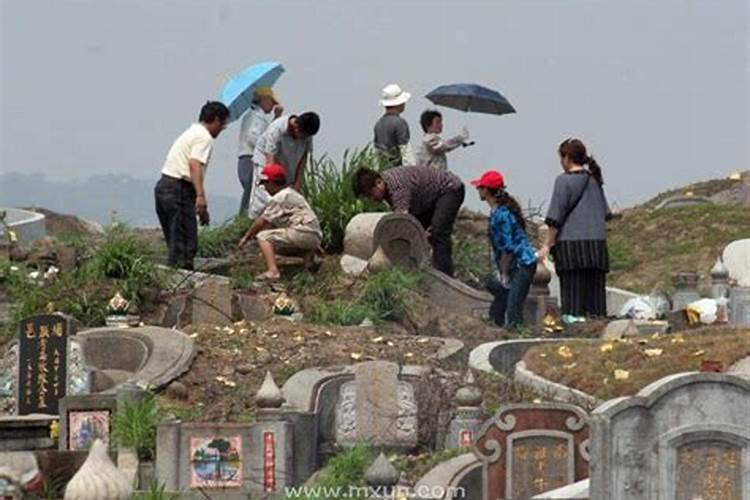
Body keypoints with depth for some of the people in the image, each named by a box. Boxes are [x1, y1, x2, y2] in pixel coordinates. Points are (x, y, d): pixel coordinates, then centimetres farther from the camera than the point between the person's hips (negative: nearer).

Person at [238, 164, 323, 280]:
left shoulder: (280, 197, -8)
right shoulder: (292, 194, 23)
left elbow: (262, 221, -6)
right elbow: (272, 223, 27)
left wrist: (247, 236, 6)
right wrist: (253, 233, 23)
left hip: (302, 233, -10)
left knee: (263, 237, -9)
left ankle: (273, 271, -30)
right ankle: (307, 254, 7)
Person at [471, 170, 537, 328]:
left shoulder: (501, 214, -19)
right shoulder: (496, 212, 12)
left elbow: (508, 248, -19)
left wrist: (504, 273, -12)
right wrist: (502, 271, 14)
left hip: (522, 266, -11)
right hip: (516, 267, 11)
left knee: (513, 312, -15)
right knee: (496, 311, 12)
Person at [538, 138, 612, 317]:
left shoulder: (564, 181, -5)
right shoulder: (595, 180, 13)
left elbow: (555, 218, -8)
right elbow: (606, 213, 18)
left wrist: (548, 244, -3)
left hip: (571, 244, -6)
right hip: (597, 244, 6)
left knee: (573, 296, -5)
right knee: (595, 293, 5)